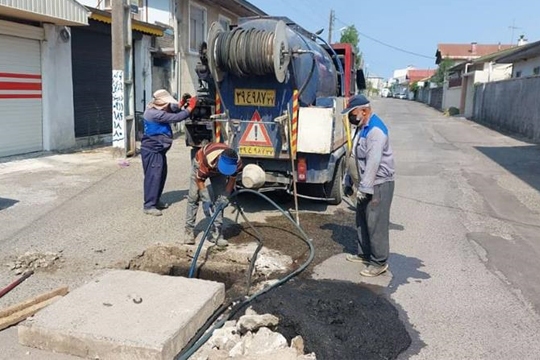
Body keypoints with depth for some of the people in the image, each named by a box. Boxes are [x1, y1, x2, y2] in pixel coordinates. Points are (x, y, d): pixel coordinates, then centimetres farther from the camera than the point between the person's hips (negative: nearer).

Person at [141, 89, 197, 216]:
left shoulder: (157, 110, 8)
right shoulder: (155, 114, -23)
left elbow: (173, 110, 18)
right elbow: (176, 118, -24)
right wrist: (190, 107, -16)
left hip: (158, 150, 10)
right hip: (152, 151, -10)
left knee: (161, 175, 15)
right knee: (153, 176, -8)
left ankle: (156, 200, 27)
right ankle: (149, 206, -4)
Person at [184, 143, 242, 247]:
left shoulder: (237, 162, -34)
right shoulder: (209, 158, -46)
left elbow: (232, 179, -15)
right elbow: (199, 179, -31)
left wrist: (225, 197, -24)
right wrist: (206, 200, -34)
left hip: (217, 171, 3)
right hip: (200, 164, -3)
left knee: (219, 199, -8)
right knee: (193, 198, -8)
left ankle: (216, 233, -3)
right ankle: (189, 230, 1)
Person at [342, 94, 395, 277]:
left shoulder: (375, 130, -20)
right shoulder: (362, 128, 14)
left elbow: (373, 162, -26)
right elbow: (356, 158, 20)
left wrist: (364, 187, -24)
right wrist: (349, 181, 21)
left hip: (378, 184, -10)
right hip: (366, 184, 10)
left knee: (376, 224, -4)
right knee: (361, 220, 18)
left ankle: (379, 262, 6)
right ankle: (364, 253, 32)